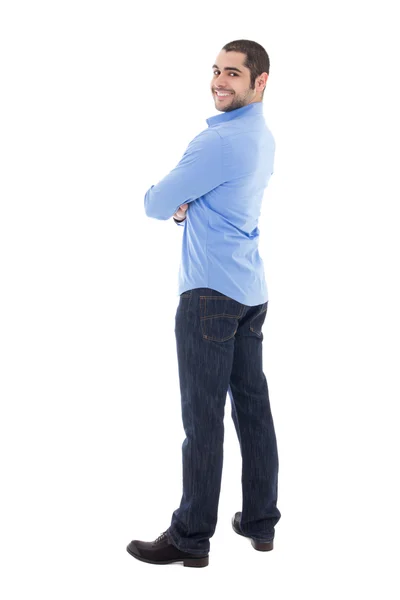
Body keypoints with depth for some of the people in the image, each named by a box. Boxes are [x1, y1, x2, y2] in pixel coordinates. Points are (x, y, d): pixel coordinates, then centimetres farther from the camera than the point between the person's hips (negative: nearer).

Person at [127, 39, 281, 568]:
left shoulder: (221, 140, -16)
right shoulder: (262, 136, 15)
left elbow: (155, 204, -10)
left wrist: (174, 205, 12)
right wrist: (184, 208, 4)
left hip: (211, 294, -10)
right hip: (252, 292, 10)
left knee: (203, 417, -5)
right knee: (253, 406, 11)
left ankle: (191, 539, 2)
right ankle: (261, 522, 19)